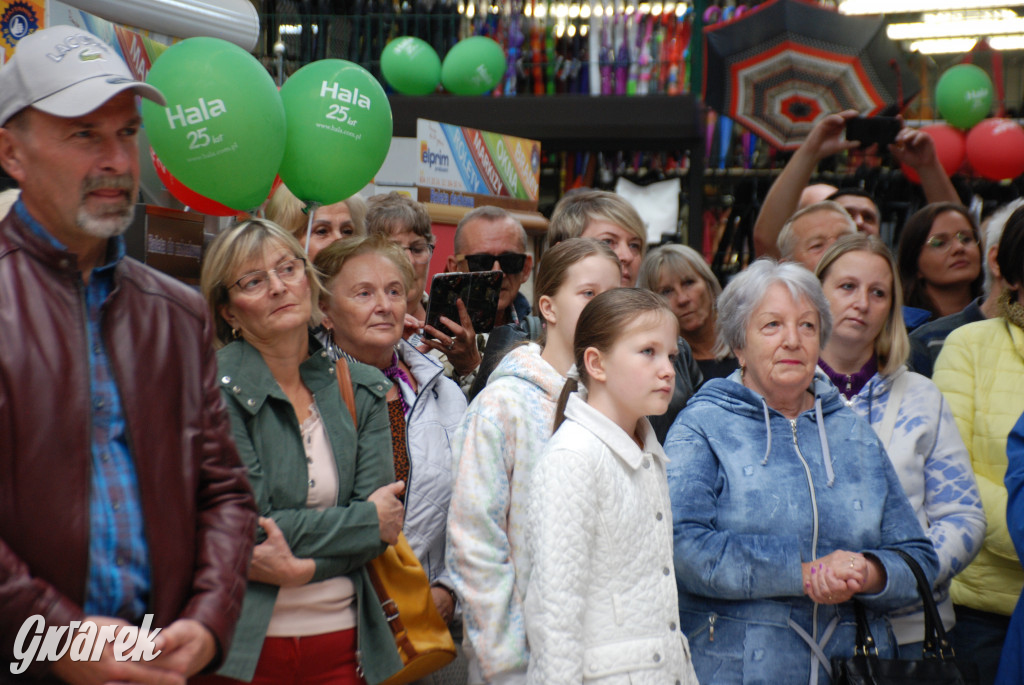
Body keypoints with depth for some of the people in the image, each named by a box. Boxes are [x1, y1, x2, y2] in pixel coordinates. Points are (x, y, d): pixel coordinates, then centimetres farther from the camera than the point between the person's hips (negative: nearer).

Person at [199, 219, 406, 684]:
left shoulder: (361, 390, 7)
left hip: (341, 641, 4)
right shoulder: (216, 386, -7)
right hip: (244, 645, -4)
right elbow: (245, 523, -14)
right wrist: (370, 521, -7)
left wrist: (303, 567, -19)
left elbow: (380, 526, -2)